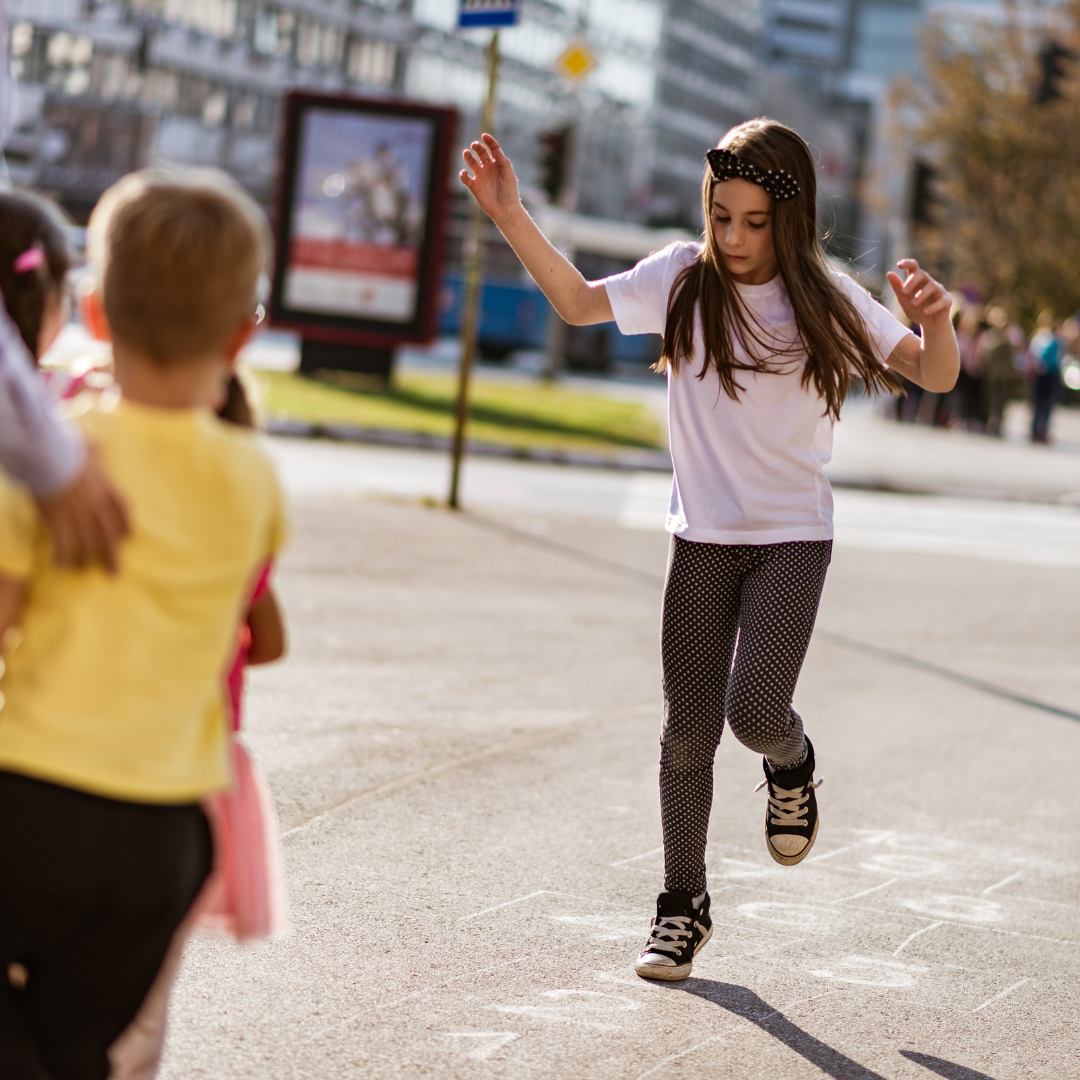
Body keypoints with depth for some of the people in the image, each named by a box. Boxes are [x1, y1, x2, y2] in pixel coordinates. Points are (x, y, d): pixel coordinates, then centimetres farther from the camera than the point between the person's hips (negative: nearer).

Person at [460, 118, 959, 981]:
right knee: (689, 729, 4)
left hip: (793, 538, -2)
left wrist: (934, 322, -32)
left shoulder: (826, 301, -8)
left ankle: (792, 766, 19)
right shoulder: (684, 280, -4)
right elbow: (579, 301, 5)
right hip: (703, 536, 2)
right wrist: (511, 216, -6)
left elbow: (936, 376, -10)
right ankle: (684, 906, 21)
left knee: (754, 710, -19)